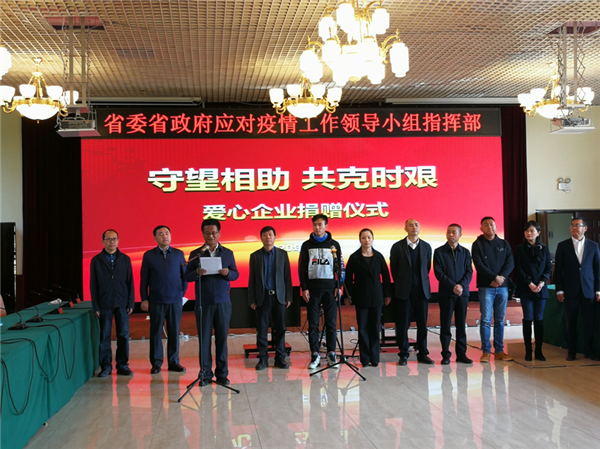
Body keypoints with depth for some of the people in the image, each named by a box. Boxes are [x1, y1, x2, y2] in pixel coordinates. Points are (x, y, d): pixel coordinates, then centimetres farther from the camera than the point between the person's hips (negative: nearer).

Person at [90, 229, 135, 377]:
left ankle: (122, 365, 11)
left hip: (122, 304, 1)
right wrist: (95, 306, -2)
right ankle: (106, 367, 9)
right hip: (105, 305, -1)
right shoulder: (96, 260, 5)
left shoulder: (125, 259, 8)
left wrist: (131, 303, 0)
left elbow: (130, 282, 7)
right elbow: (93, 285, 4)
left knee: (123, 335, 2)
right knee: (105, 336, 2)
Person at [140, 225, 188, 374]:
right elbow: (144, 279, 4)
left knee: (174, 332, 5)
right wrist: (144, 299, 0)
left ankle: (174, 362, 14)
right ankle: (156, 363, 12)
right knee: (156, 332, 3)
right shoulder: (148, 256, 3)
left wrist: (182, 293, 3)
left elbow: (185, 276, 9)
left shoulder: (179, 254, 6)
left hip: (175, 300, 1)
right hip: (156, 301, -1)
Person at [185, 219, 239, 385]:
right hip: (203, 301, -1)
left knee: (222, 337, 3)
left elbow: (236, 274, 9)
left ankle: (222, 373, 10)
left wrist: (228, 273, -13)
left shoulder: (228, 253, 10)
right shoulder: (195, 254, 7)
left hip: (223, 301, 1)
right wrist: (197, 273, -19)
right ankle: (206, 373, 9)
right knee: (204, 338, 1)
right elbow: (187, 276, 2)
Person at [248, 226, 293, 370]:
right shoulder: (255, 256, 6)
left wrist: (288, 297, 0)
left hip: (279, 297, 0)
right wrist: (252, 300, 0)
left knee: (280, 328, 2)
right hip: (262, 297, 0)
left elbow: (287, 276, 6)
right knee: (261, 329, 0)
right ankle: (263, 358, 7)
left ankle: (280, 358, 9)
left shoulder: (283, 254, 7)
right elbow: (252, 279, 5)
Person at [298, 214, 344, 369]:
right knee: (313, 324, 1)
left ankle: (331, 354, 9)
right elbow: (301, 268, 5)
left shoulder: (334, 244, 7)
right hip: (312, 288, 0)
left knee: (331, 323, 2)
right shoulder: (307, 245, 7)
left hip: (330, 288, 0)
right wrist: (304, 288, -3)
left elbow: (340, 266, 7)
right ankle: (315, 355, 6)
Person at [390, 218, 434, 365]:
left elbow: (427, 268, 13)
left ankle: (423, 354, 14)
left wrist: (422, 282, 11)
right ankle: (403, 354, 11)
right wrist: (401, 285, 9)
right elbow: (394, 269, 4)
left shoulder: (426, 247, 7)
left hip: (422, 290, 3)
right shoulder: (397, 247, -2)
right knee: (403, 324, 1)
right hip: (404, 291, -2)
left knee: (422, 324, 6)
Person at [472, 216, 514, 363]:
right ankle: (486, 351, 0)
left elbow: (510, 262, 3)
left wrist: (502, 277, -14)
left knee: (500, 320, 6)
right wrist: (495, 277, -16)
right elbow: (479, 265, -8)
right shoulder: (477, 244, 2)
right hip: (486, 287, -3)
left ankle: (499, 350, 11)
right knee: (486, 320, -5)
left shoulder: (504, 244, 12)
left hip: (502, 286, 3)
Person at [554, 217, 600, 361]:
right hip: (570, 290, -1)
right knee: (571, 322, 3)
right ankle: (571, 351, 13)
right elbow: (558, 270, 3)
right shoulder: (563, 246, 4)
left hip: (588, 290, 1)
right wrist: (559, 290, -3)